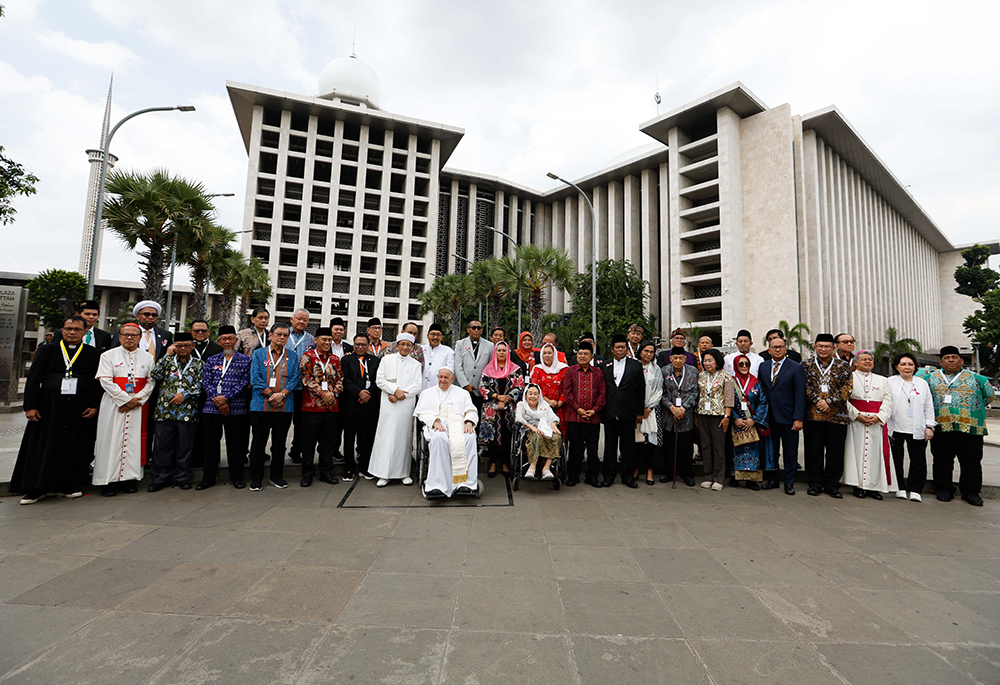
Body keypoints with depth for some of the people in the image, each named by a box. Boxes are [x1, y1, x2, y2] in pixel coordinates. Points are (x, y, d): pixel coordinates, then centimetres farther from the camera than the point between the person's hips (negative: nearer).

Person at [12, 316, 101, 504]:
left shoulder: (93, 354, 6)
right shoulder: (47, 351, 6)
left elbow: (97, 382, 4)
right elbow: (33, 379, 3)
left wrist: (94, 406, -5)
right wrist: (30, 406, -5)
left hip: (79, 411, 0)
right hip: (48, 409, 0)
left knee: (73, 449, 5)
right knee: (42, 448, 6)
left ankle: (66, 485, 17)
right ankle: (37, 488, 17)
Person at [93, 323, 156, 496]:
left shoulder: (148, 357, 9)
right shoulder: (108, 355, 5)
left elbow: (151, 382, 3)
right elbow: (105, 380, -4)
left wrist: (137, 400, -10)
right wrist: (126, 399, -12)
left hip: (138, 406, 1)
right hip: (114, 405, -1)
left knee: (134, 440, 2)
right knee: (111, 440, 0)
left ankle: (129, 479, 9)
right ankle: (108, 481, 8)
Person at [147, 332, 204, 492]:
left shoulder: (198, 364, 8)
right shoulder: (167, 360, 11)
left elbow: (200, 385, 1)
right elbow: (154, 376, -6)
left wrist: (185, 394, -12)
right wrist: (167, 354, -4)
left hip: (187, 411, -1)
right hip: (165, 410, 1)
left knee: (184, 445, 5)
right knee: (163, 444, 5)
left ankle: (182, 477, 18)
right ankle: (163, 476, 19)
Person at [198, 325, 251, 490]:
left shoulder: (246, 360, 5)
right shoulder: (211, 360, 13)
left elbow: (244, 382, -4)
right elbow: (205, 382, 4)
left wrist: (226, 398, -14)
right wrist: (218, 401, -9)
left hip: (236, 408, -2)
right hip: (211, 408, 2)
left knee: (235, 443, 4)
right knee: (211, 442, 7)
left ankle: (236, 477, 17)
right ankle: (208, 478, 20)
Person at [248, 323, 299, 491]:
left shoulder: (292, 356, 10)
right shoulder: (259, 354, 5)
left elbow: (295, 378, 2)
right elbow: (255, 378, -3)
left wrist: (282, 394, -12)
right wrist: (271, 394, -12)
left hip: (285, 406, 2)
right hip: (261, 406, -1)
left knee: (279, 442, 9)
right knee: (259, 442, 5)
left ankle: (276, 476, 22)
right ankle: (256, 478, 17)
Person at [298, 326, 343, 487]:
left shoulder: (335, 359, 12)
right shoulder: (308, 356, -2)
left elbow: (340, 379, 10)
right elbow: (306, 378, -10)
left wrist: (334, 394, -7)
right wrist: (322, 393, -15)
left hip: (331, 407, 4)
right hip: (311, 406, -4)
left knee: (329, 441, 10)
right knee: (309, 442, 5)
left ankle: (326, 472, 22)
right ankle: (307, 473, 18)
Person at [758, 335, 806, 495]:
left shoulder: (796, 368, -2)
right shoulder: (763, 366, 9)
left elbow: (800, 395, -7)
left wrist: (798, 418, -13)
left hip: (787, 416, -3)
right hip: (769, 416, 3)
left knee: (790, 452, 6)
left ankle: (789, 483, 18)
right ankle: (772, 479, 23)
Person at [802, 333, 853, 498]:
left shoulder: (843, 366, 9)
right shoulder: (807, 365, 9)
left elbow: (847, 388, -1)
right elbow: (805, 386, 1)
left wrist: (829, 402, -11)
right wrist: (817, 401, -12)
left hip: (837, 415, 0)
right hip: (813, 415, 0)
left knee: (835, 451, 4)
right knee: (814, 450, 4)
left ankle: (832, 485, 17)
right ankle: (815, 484, 14)